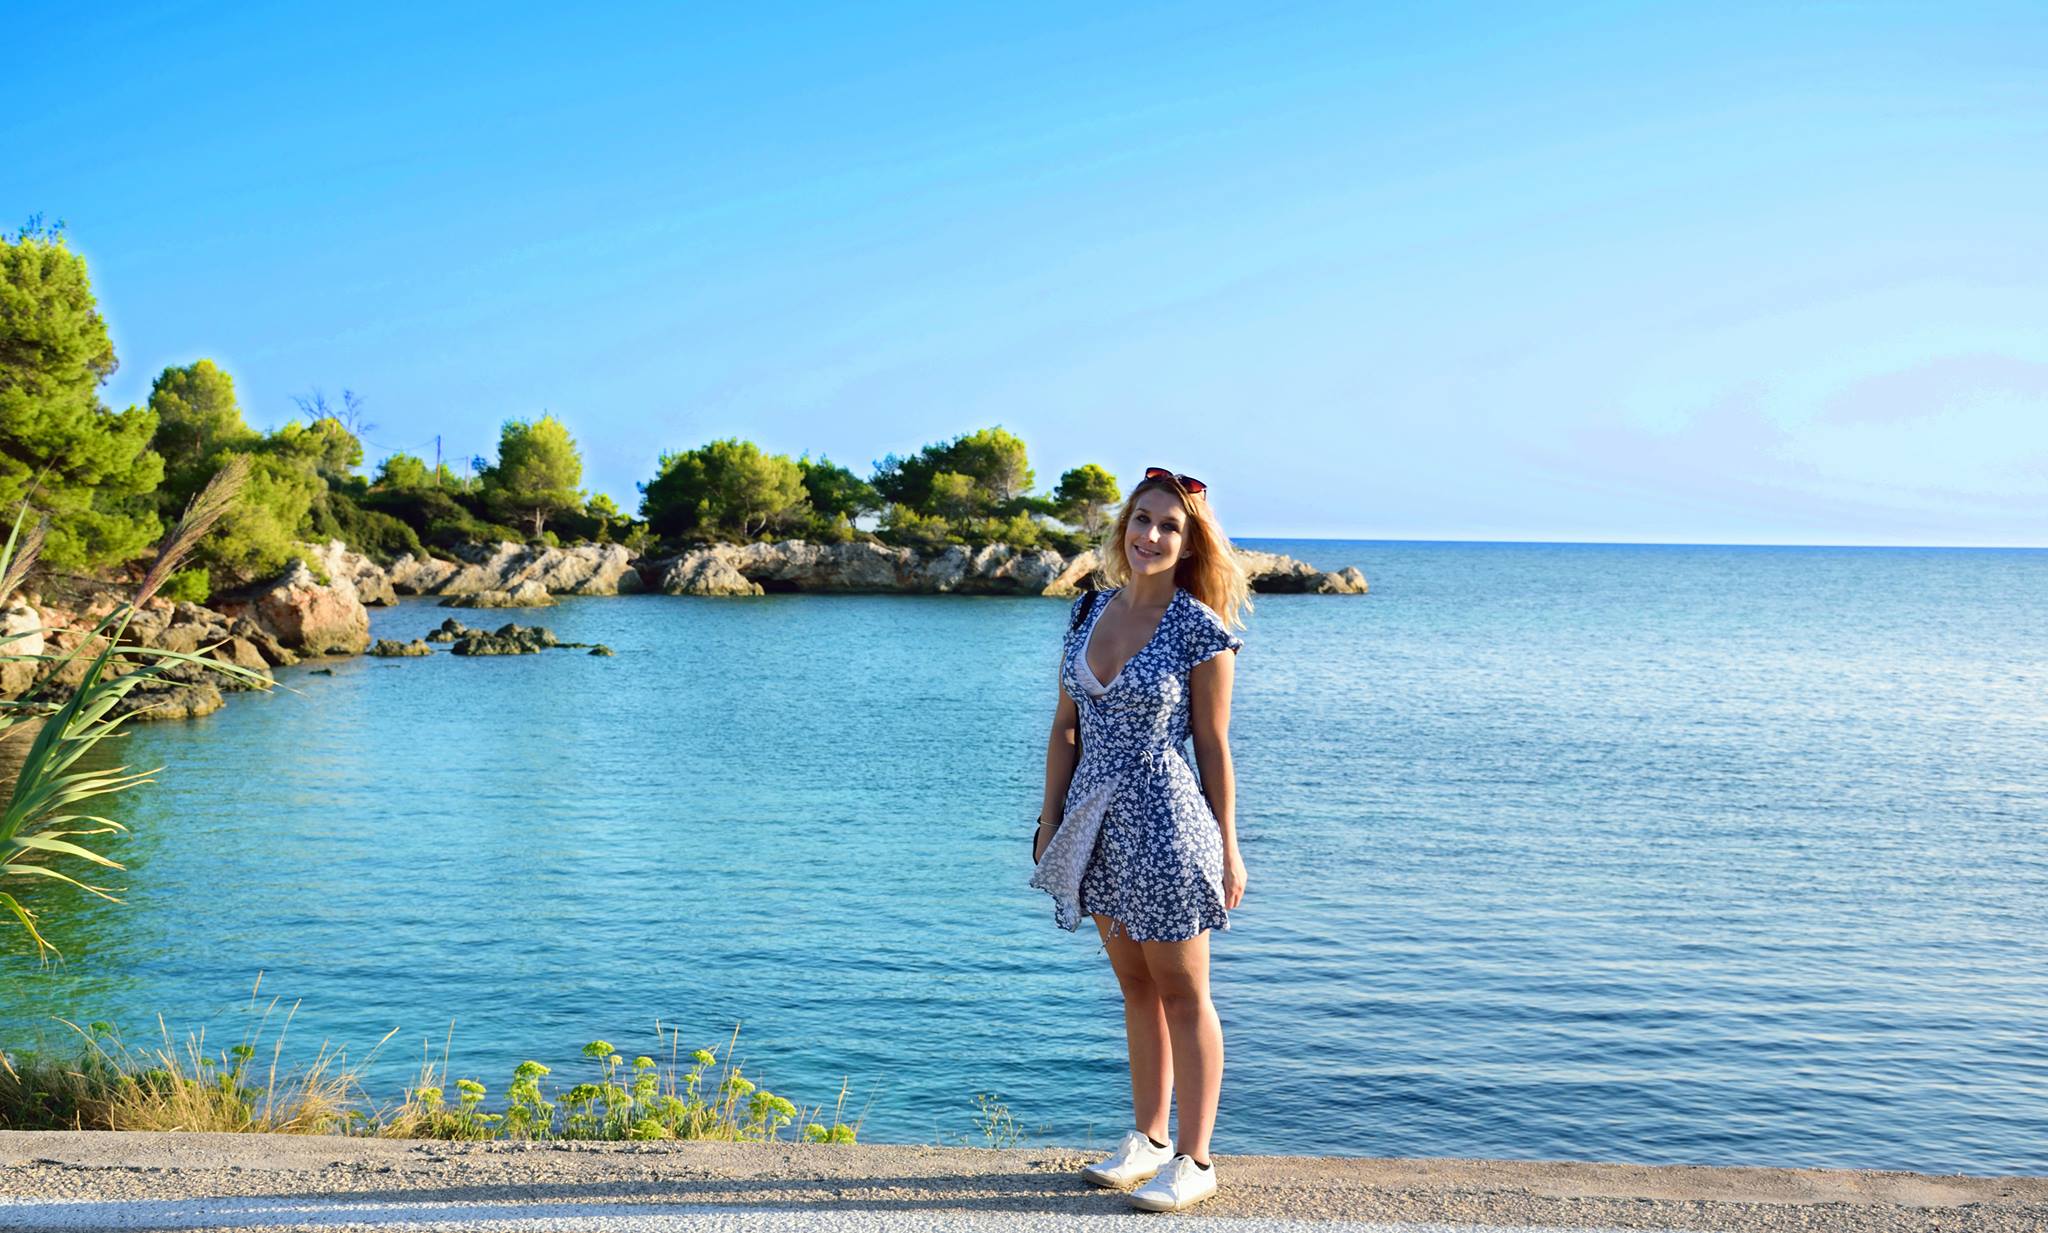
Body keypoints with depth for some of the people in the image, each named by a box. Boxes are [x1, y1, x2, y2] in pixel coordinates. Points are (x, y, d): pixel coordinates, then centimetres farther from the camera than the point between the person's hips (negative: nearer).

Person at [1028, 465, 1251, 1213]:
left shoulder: (1200, 630, -11)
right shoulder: (1089, 612, 5)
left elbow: (1213, 746, -8)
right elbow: (1066, 727, 9)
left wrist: (1228, 848, -5)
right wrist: (1050, 820, 8)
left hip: (1165, 821, -6)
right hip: (1098, 824, 6)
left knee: (1181, 993, 5)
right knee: (1134, 985, 17)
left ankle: (1195, 1161, 16)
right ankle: (1148, 1139, 30)